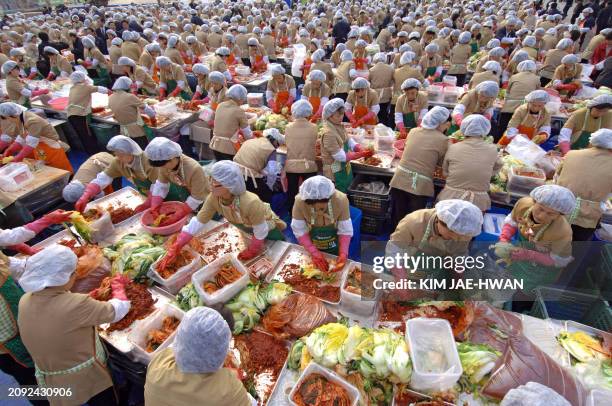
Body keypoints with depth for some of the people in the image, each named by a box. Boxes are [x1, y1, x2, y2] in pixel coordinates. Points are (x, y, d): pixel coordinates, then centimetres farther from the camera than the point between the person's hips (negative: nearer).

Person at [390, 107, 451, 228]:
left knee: (398, 217, 17)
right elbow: (442, 163, 5)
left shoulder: (413, 131, 7)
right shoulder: (443, 140, -5)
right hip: (420, 185, -4)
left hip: (399, 180, 4)